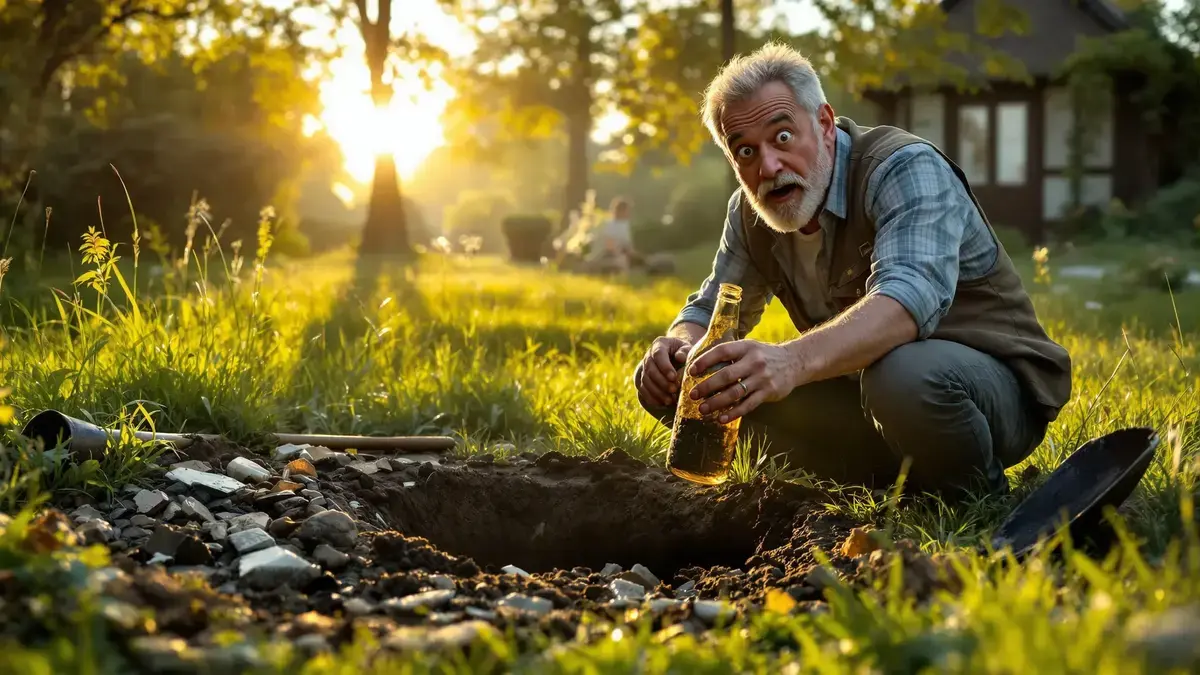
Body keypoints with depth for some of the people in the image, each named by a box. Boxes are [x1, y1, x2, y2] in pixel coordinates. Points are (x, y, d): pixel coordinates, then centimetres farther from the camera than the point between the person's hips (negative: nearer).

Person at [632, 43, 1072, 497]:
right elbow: (711, 309, 9)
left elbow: (913, 295, -40)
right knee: (665, 380, -6)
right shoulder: (750, 212, 2)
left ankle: (981, 500, -10)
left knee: (905, 373, -44)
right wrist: (679, 345, -19)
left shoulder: (906, 169, -21)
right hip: (866, 392, 7)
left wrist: (793, 361, -58)